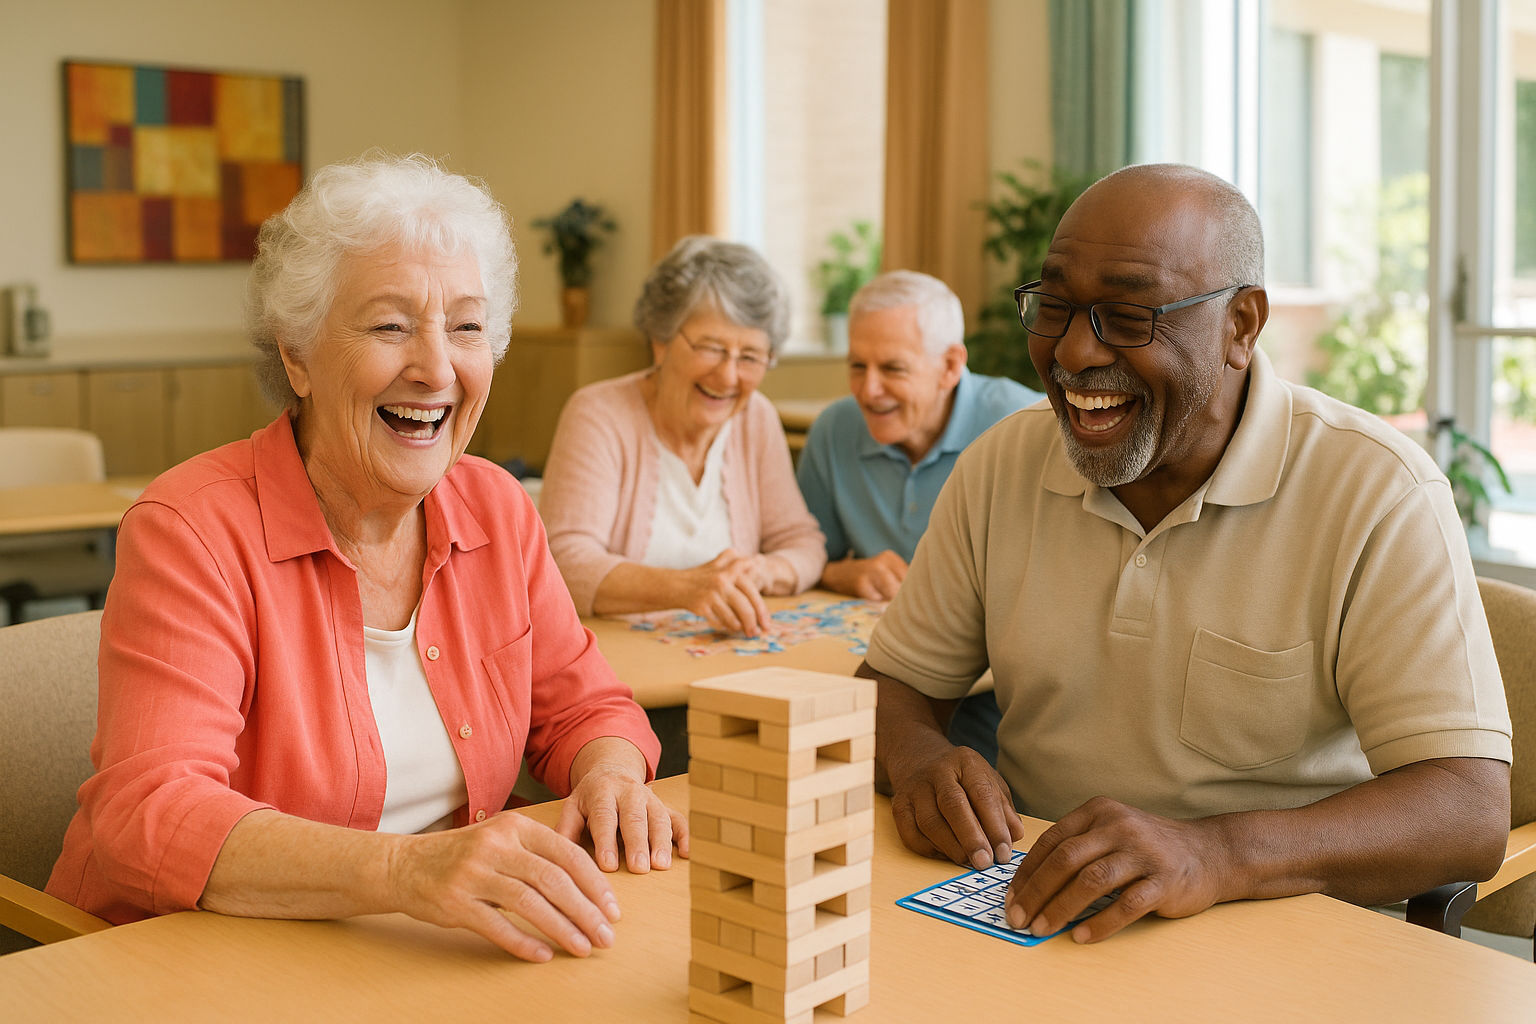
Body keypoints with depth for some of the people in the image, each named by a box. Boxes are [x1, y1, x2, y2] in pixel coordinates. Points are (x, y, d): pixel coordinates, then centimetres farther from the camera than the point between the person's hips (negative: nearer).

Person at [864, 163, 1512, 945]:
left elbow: (1472, 812, -20)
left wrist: (1215, 853, -37)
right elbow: (893, 681, 10)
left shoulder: (1379, 494, -13)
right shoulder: (1003, 465, 2)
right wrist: (917, 759, -15)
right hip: (1027, 923, 4)